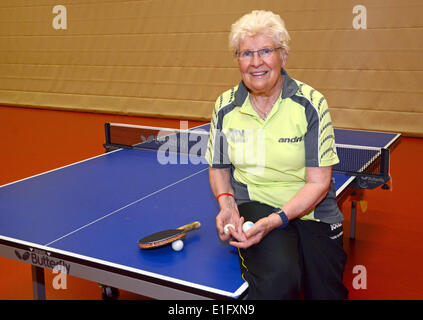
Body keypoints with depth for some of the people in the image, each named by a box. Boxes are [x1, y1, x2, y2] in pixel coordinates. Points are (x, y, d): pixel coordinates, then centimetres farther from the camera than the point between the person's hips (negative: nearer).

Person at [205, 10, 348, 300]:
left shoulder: (311, 104, -9)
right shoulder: (225, 107, -1)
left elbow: (318, 182, -11)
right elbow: (219, 168, 12)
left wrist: (276, 220, -25)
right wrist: (227, 204, -9)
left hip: (310, 210, 1)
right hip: (254, 204, -1)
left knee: (326, 292, -6)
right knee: (278, 278, -30)